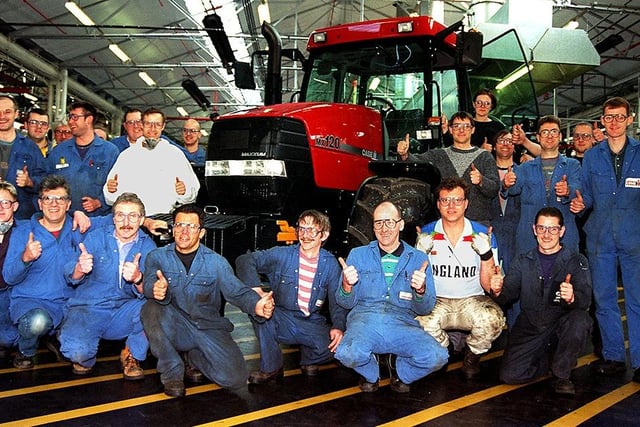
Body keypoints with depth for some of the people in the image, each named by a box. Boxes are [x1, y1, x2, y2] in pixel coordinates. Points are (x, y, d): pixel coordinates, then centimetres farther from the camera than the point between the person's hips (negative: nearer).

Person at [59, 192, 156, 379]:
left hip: (124, 313, 1)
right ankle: (85, 356, 10)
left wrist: (137, 278, -34)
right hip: (88, 308, -1)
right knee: (76, 351, -30)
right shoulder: (96, 237, -1)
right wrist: (80, 268, -31)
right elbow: (71, 278, -7)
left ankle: (131, 354, -1)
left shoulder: (147, 246, 0)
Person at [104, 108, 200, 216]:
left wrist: (184, 191, -13)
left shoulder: (175, 154, 12)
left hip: (165, 218, -2)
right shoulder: (127, 155, 17)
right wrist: (110, 189, -4)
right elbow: (111, 199, 17)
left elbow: (193, 189, 8)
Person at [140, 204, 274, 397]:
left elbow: (237, 291, -10)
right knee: (151, 308, -31)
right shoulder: (157, 257, 0)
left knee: (235, 378, -15)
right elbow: (149, 284, -18)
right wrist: (156, 290, -44)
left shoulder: (216, 262, -1)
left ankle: (197, 357, 18)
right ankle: (172, 372, -12)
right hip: (174, 329, -1)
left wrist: (256, 305, -33)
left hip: (208, 328, 1)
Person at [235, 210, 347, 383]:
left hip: (312, 325, 0)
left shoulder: (330, 264, -1)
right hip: (281, 321, 0)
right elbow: (245, 260, -14)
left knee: (336, 345, -28)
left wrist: (338, 327, -23)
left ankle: (308, 359, 10)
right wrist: (255, 289, -32)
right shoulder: (282, 255, -6)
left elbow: (337, 301, -3)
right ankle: (271, 368, -12)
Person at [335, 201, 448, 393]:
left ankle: (399, 369, 8)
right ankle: (370, 373, 6)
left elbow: (425, 309, 9)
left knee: (436, 357, -28)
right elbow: (347, 303, 10)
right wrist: (347, 286, -13)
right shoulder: (358, 255, 14)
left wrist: (420, 290, -14)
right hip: (365, 320, 0)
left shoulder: (418, 259, 14)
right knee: (348, 354, -34)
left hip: (403, 324, 1)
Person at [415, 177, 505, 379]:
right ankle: (443, 350, 5)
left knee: (493, 320, -33)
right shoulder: (426, 234, 0)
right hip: (437, 301, 0)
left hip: (472, 301, 0)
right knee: (421, 321, -33)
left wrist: (486, 254, -16)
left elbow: (489, 287, -2)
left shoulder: (482, 236, -2)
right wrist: (420, 253, -14)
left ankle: (473, 353, 4)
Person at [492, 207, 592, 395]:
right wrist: (498, 291, -26)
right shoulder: (523, 261, 8)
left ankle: (561, 373, -7)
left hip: (562, 327, -1)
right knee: (510, 375, -17)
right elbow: (509, 294, -1)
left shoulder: (577, 262, 0)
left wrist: (572, 298, -39)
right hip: (530, 328, 2)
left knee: (580, 319, -35)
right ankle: (548, 358, 16)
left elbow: (585, 300, -14)